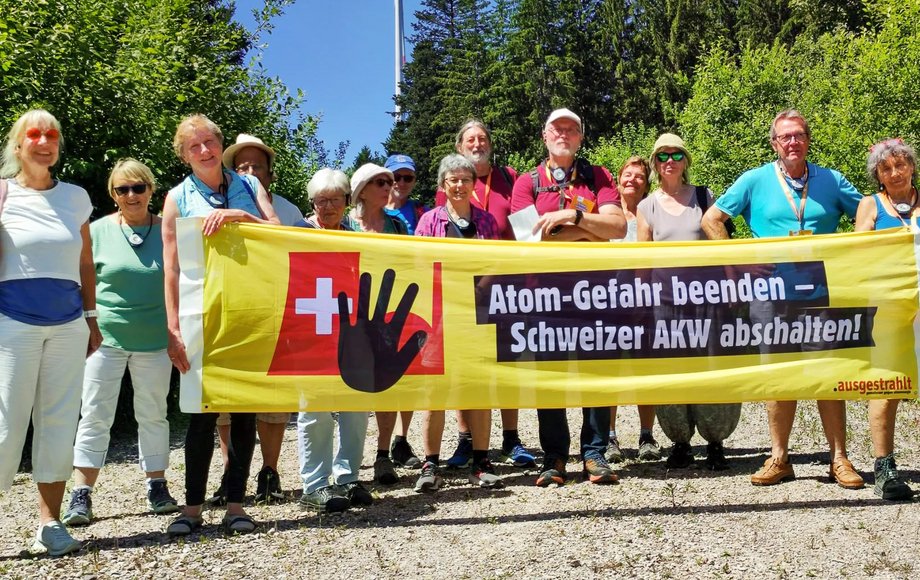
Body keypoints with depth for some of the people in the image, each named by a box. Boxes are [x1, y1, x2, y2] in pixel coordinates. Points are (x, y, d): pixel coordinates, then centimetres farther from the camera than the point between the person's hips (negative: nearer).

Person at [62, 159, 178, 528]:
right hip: (106, 336, -1)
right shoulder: (98, 231, 1)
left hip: (154, 339, 1)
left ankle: (157, 487, 21)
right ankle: (81, 495, 5)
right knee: (95, 416, 0)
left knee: (153, 415, 10)